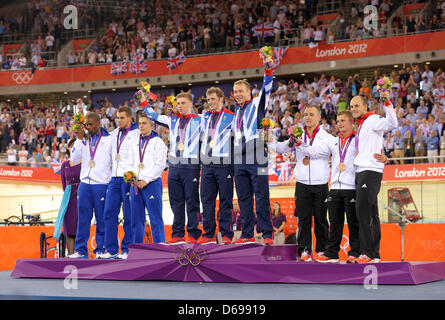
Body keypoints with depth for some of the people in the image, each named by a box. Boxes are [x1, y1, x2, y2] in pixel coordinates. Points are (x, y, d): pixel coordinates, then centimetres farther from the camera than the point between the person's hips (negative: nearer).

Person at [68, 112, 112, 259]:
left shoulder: (109, 139, 1)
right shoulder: (84, 140, 12)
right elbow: (74, 159, 4)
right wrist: (80, 139, -3)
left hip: (102, 185, -3)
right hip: (84, 184, 4)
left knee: (101, 219, 1)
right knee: (83, 218, 4)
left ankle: (101, 249, 7)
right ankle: (81, 250, 8)